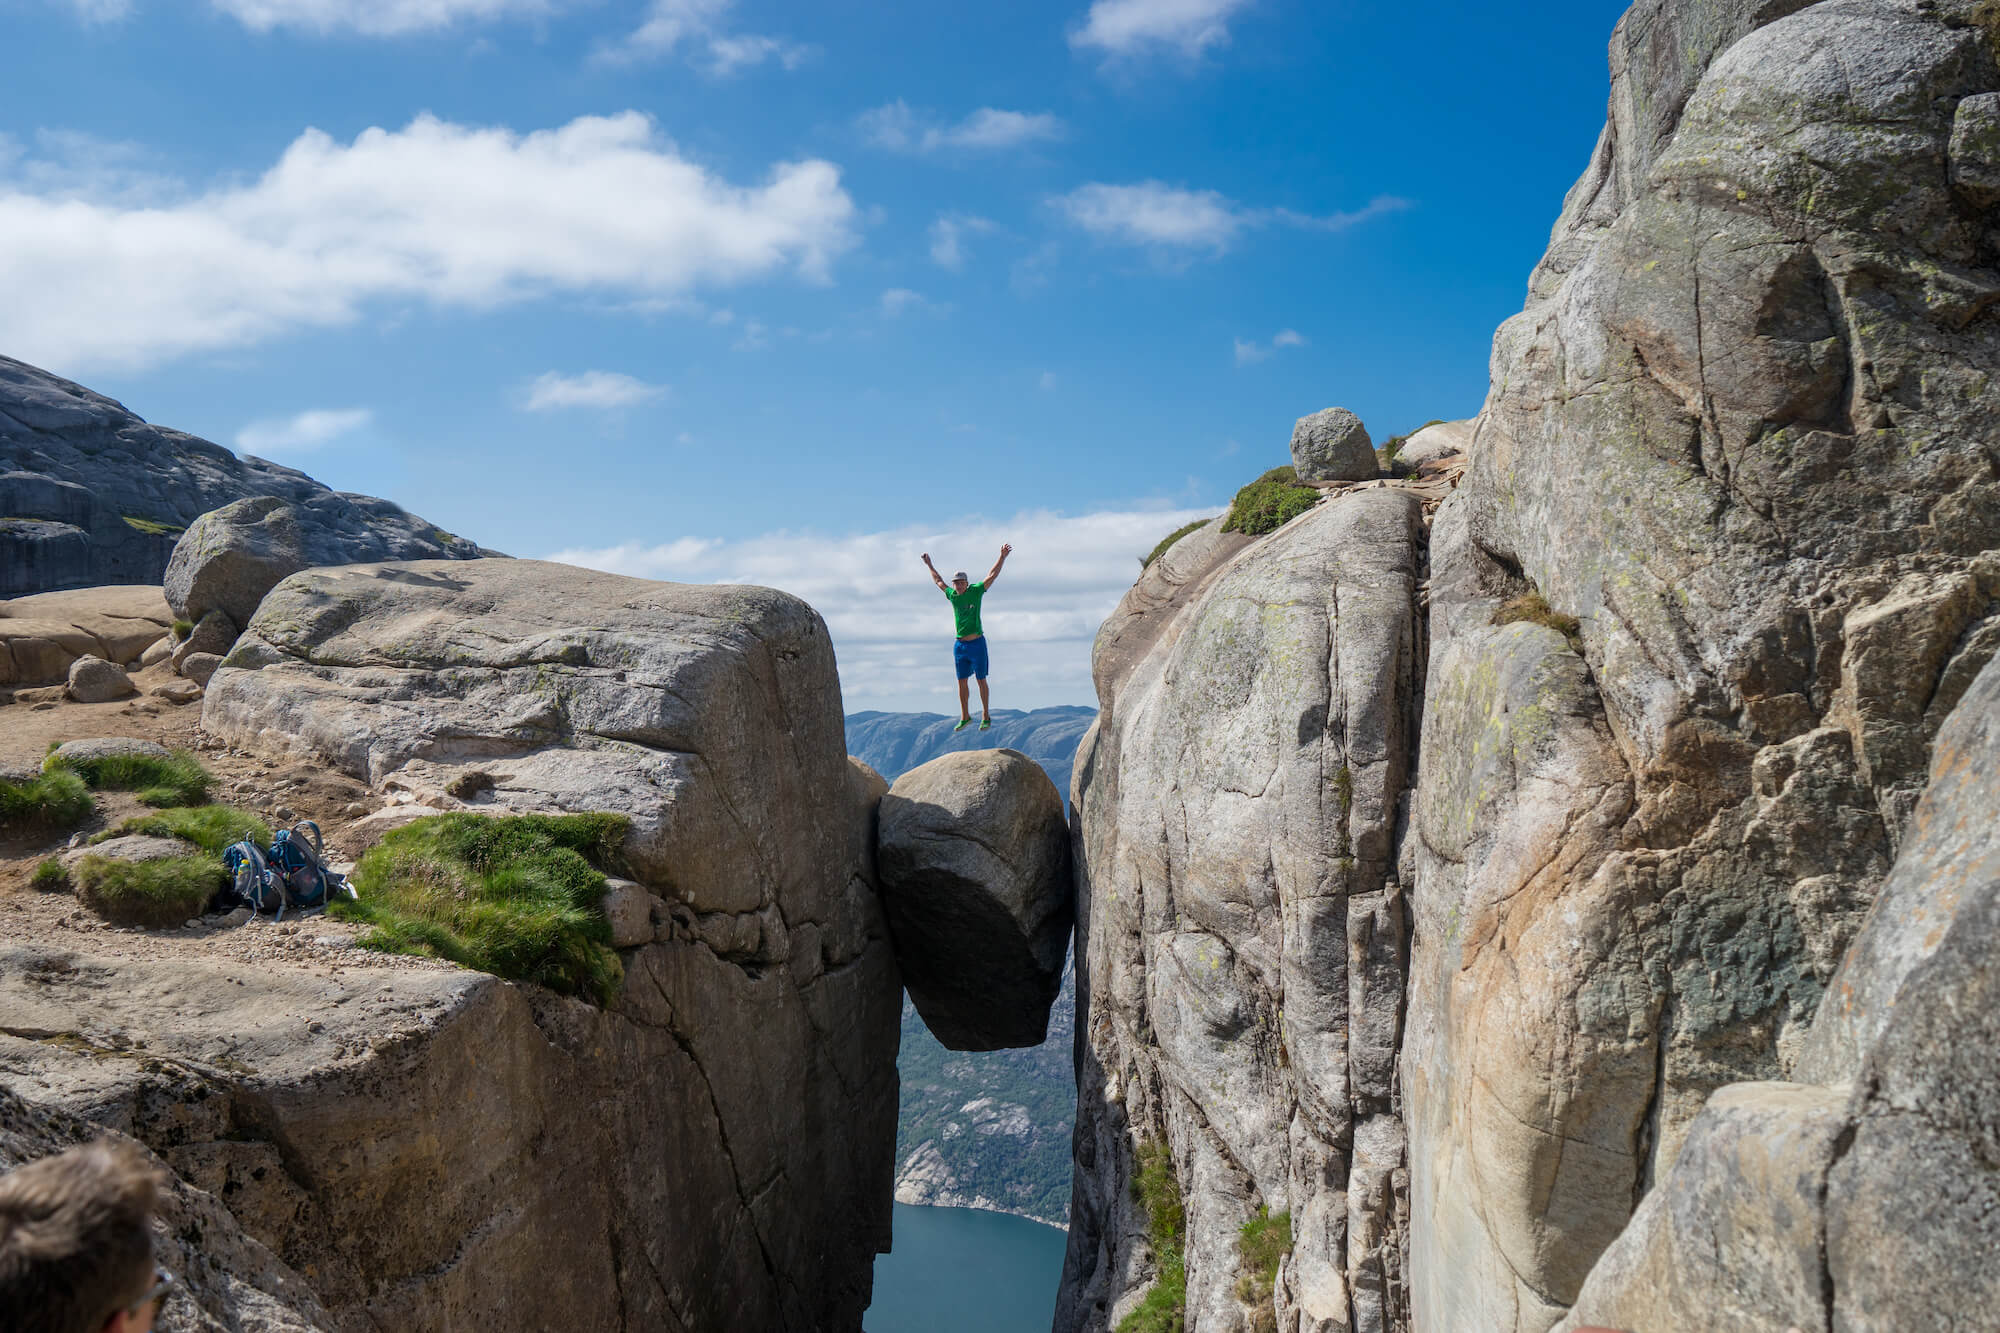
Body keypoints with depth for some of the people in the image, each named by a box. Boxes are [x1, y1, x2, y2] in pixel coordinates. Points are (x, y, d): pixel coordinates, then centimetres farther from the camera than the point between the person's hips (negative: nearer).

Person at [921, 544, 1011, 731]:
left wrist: (1002, 557, -13)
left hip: (977, 643, -4)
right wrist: (929, 565, 34)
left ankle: (986, 716, 7)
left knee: (981, 680, 0)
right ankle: (965, 717, 14)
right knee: (961, 682, 6)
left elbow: (992, 575, -5)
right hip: (960, 645, 4)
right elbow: (938, 580, 25)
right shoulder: (952, 595, 8)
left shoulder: (976, 591, -2)